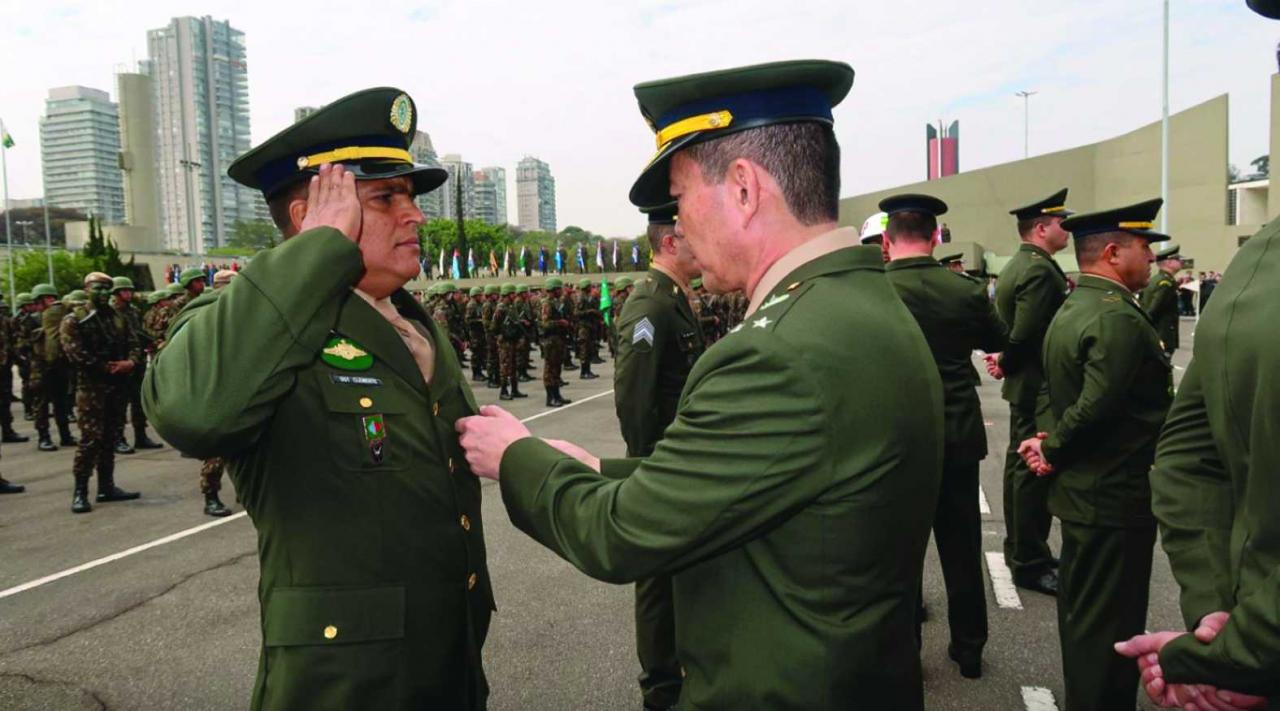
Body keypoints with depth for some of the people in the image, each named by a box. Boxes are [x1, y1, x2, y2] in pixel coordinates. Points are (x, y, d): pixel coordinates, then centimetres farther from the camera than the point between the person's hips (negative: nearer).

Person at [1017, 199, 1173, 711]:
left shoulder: (1070, 310, 9)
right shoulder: (1118, 318, -22)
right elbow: (1096, 409, -28)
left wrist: (1050, 441, -2)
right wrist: (1053, 448, -12)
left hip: (1080, 490, 10)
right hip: (1117, 496, -10)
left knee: (1082, 612, 21)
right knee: (1110, 626, 3)